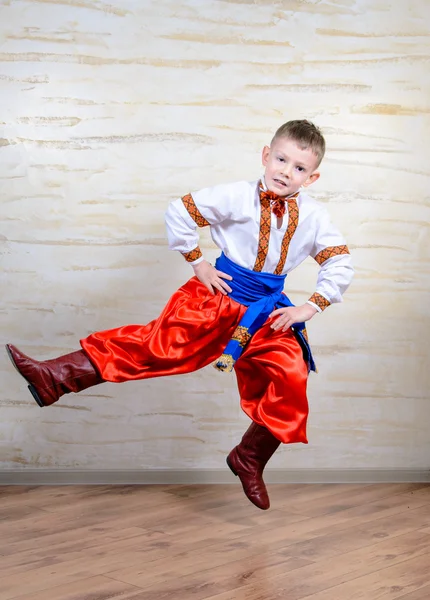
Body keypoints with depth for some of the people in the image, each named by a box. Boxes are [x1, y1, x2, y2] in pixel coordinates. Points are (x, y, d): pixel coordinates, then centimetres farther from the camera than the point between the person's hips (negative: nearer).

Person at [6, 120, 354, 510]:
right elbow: (179, 214, -6)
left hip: (266, 312, 3)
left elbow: (340, 262, 4)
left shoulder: (313, 216, -2)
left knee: (291, 379, -13)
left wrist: (310, 308, -3)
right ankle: (56, 377, -22)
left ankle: (249, 460, 8)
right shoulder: (237, 196, -11)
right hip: (217, 293, -3)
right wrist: (199, 265, -5)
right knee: (160, 342, -18)